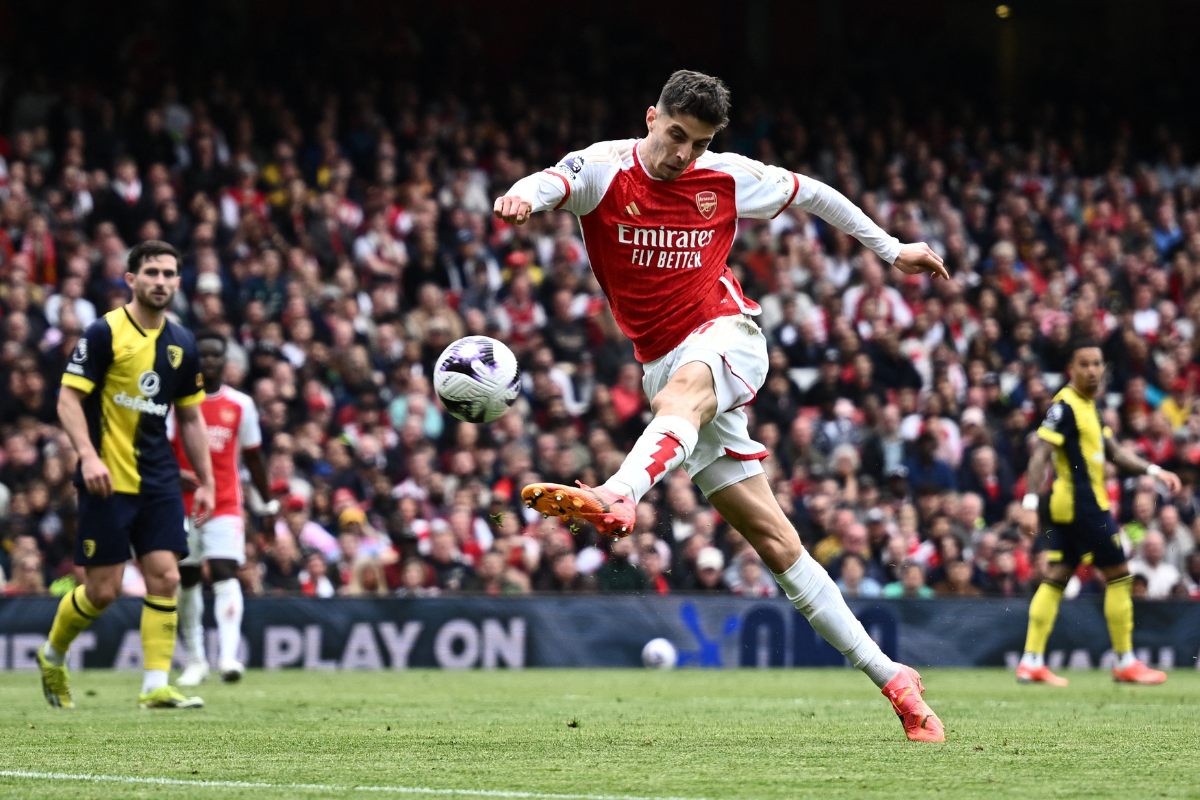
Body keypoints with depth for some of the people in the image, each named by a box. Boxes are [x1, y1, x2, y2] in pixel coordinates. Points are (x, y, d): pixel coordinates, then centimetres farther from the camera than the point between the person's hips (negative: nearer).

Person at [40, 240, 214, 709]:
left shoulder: (181, 344, 10)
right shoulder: (104, 332, -7)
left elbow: (190, 418, 18)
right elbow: (69, 399, -10)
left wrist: (206, 481, 14)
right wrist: (88, 455, -22)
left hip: (159, 481, 5)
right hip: (107, 479, -5)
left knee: (164, 578, -6)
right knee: (103, 591, -2)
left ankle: (156, 687, -3)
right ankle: (52, 657, 24)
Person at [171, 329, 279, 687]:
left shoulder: (240, 405, 6)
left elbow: (254, 457, 15)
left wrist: (270, 503, 14)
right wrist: (176, 474, -26)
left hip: (225, 506, 0)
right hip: (183, 506, 0)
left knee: (225, 573, -16)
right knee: (186, 581, 6)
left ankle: (228, 655, -28)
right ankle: (195, 660, 18)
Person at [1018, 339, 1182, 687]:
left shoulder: (1087, 405, 16)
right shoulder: (1065, 406, -14)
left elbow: (1113, 451, 21)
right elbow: (1040, 454, -20)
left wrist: (1155, 471, 12)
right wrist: (1030, 503, -27)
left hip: (1067, 503, 10)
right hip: (1082, 503, -10)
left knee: (1055, 578, 7)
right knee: (1119, 574, -2)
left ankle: (1032, 662, 6)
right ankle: (1125, 663, 4)